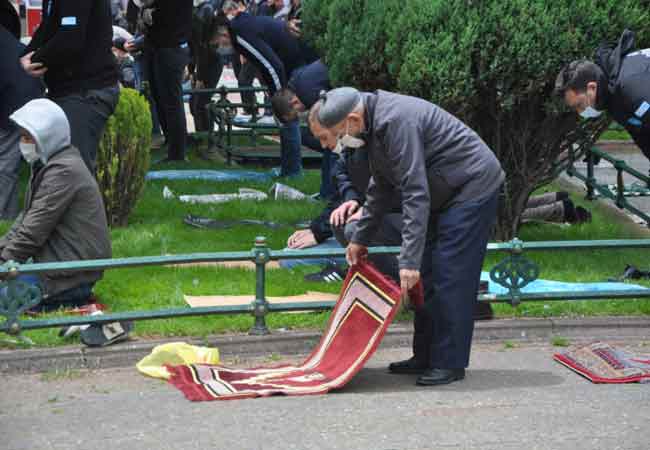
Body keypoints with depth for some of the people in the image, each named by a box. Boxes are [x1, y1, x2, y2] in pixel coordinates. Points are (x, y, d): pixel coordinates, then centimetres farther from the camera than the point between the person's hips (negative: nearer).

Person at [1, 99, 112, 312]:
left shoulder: (63, 171, -19)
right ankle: (75, 294, 7)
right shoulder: (46, 165, 14)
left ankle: (74, 298, -6)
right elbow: (25, 219, 17)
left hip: (71, 275, -10)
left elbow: (33, 231, -20)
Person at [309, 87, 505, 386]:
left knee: (451, 276, -11)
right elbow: (381, 188, 19)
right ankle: (426, 357, 18)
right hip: (447, 193, 10)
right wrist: (361, 238, 23)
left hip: (473, 187, -10)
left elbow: (416, 194, -32)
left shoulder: (396, 123, -29)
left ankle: (450, 363, -6)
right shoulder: (373, 124, 4)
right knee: (428, 276, 11)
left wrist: (409, 260, -33)